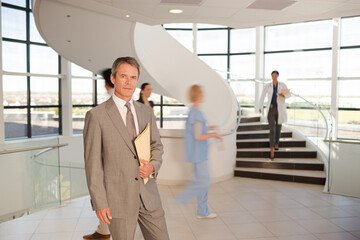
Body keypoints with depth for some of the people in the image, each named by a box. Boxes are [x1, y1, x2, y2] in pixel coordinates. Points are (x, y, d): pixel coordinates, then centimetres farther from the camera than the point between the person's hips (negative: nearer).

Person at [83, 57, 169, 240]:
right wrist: (99, 203, -9)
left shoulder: (146, 111, 8)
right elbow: (93, 163, -8)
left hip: (148, 195, 5)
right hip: (118, 197, -4)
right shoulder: (96, 115, -7)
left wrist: (153, 166, -6)